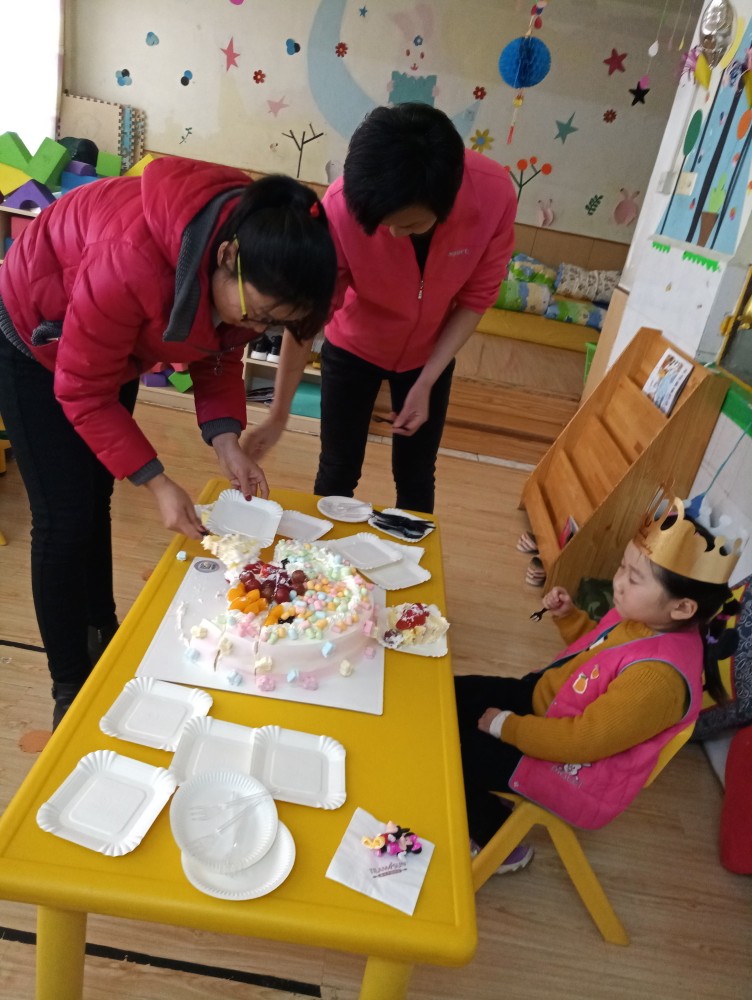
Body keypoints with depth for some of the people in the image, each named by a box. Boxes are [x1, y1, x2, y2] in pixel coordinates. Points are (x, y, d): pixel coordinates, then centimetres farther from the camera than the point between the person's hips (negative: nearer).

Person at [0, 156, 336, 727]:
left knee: (96, 500, 16)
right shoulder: (133, 261, -43)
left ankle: (102, 635, 34)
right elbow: (82, 391, -31)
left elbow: (220, 354, -7)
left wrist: (226, 438, -22)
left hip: (113, 344, 6)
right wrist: (157, 483, -33)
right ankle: (71, 690, 10)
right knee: (65, 519, -6)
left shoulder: (251, 274, -22)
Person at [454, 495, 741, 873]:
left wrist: (504, 725, -19)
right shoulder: (641, 615, -8)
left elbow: (581, 740, -30)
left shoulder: (659, 674, -35)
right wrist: (568, 615, -3)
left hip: (572, 766, -8)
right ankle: (472, 809, 28)